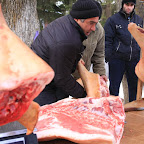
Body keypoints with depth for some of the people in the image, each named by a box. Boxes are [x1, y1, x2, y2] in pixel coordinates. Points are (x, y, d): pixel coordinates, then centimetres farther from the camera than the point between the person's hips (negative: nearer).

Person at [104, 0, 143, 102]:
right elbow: (107, 40, -4)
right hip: (117, 58, -4)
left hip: (134, 59, 4)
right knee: (114, 85, 5)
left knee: (134, 85, 12)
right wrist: (107, 57, -9)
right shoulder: (113, 20, -3)